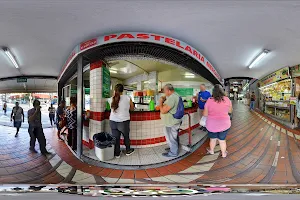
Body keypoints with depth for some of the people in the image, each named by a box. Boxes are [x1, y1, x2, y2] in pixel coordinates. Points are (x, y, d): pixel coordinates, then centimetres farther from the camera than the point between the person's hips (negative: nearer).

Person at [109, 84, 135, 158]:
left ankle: (117, 153, 22)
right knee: (126, 136, 16)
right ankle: (128, 151, 32)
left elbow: (112, 108, 11)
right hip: (123, 121, -2)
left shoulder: (111, 99, -2)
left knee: (116, 137, 11)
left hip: (113, 121, 2)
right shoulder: (127, 98, -7)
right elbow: (132, 108, 4)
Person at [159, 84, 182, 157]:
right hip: (174, 121, 10)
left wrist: (161, 102, -13)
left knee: (171, 138, 7)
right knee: (175, 136, 25)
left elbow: (163, 111, -29)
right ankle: (175, 148, 42)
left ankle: (173, 153, 23)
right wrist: (164, 99, 4)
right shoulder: (176, 95, 5)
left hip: (171, 123, -10)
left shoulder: (172, 98, -29)